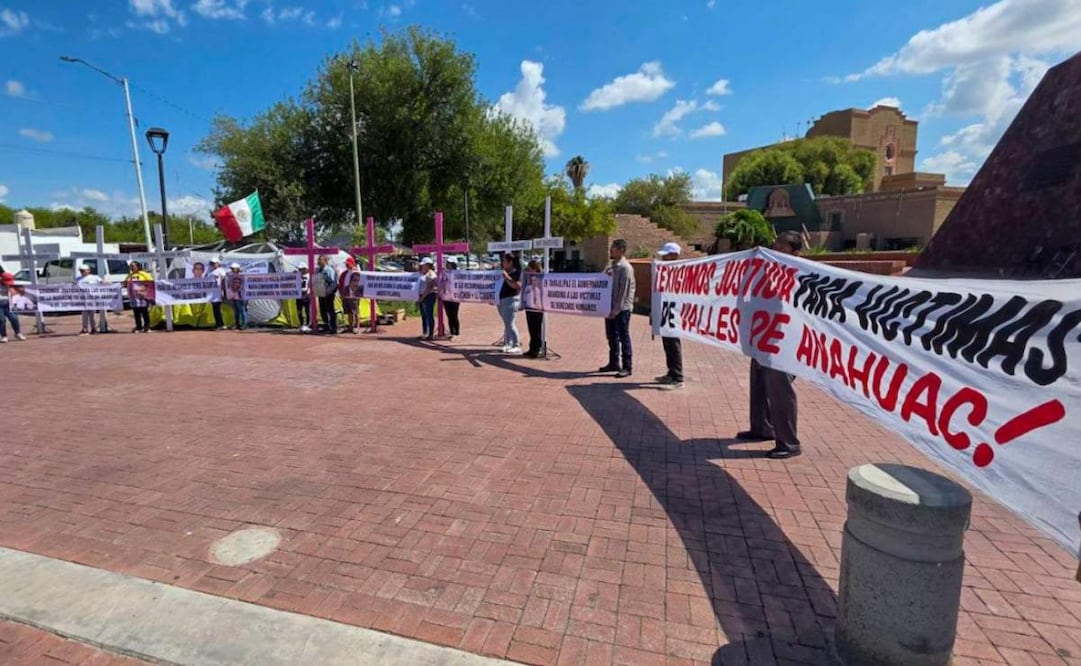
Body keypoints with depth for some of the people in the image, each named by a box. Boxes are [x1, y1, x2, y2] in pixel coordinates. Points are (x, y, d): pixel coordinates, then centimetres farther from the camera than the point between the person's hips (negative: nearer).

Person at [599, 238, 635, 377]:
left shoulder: (625, 268, -13)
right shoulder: (611, 267, 12)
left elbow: (624, 291, -17)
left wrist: (617, 309, -19)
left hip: (622, 309, -8)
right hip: (611, 307, 8)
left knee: (623, 337, -2)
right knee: (612, 336, 14)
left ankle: (627, 367, 6)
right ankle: (614, 363, 27)